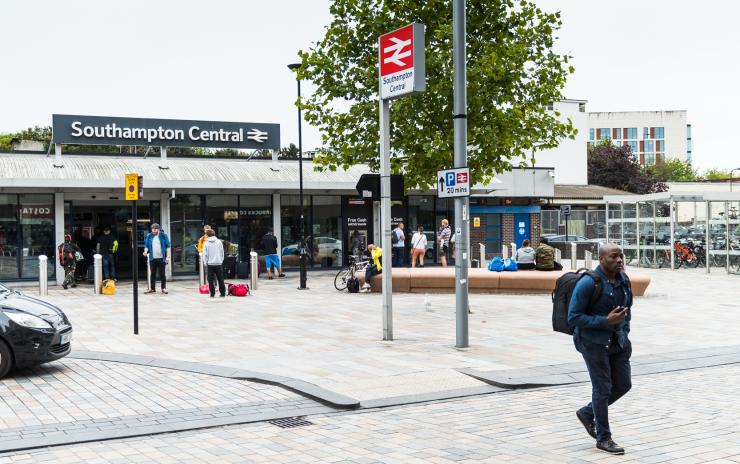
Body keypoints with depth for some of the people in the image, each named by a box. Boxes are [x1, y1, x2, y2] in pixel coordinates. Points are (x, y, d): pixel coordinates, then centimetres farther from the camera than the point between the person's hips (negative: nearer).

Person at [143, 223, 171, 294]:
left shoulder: (163, 236, 1)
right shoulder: (149, 236, 9)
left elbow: (168, 246, 0)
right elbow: (146, 245, 11)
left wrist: (167, 256, -7)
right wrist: (145, 251, -11)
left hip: (161, 258, -2)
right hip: (152, 258, 2)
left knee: (162, 274, 0)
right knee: (153, 274, 6)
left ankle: (164, 288, 9)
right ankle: (152, 288, 12)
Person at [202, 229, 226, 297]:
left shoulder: (206, 243, -4)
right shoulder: (219, 242, 1)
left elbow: (205, 255, -2)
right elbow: (222, 253, 6)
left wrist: (206, 263, 8)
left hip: (210, 264, -2)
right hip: (218, 263, 2)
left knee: (211, 280, 4)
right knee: (220, 279, 9)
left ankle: (212, 293, 1)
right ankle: (223, 293, 8)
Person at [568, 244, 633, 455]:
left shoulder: (623, 279, 3)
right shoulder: (588, 283, -19)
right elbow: (574, 317, -19)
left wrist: (624, 330, 11)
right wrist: (605, 321, -24)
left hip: (618, 341, 7)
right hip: (593, 341, -7)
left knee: (623, 384, 9)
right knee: (603, 388, -1)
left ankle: (587, 413, 30)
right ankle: (603, 438, 13)